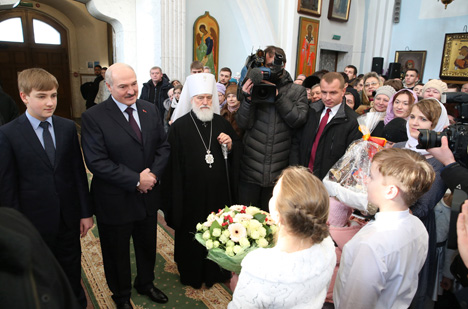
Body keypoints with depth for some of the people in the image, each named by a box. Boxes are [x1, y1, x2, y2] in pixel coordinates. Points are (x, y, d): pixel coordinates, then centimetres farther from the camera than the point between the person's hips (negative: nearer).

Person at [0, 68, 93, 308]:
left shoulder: (68, 128, -2)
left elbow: (79, 172, 0)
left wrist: (86, 212, 2)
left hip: (69, 217, 3)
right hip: (35, 221, -2)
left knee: (72, 270, 19)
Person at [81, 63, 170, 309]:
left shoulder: (151, 110, 0)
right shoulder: (93, 118, -16)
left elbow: (163, 145, 3)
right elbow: (97, 162, -21)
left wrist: (154, 173, -14)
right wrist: (136, 180, -22)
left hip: (148, 196, 5)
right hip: (115, 201, -4)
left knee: (147, 246, 24)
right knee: (117, 252, 18)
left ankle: (145, 283, 51)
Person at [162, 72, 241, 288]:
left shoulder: (221, 123, 4)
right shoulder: (179, 127, -8)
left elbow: (238, 152, 13)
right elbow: (174, 166, -9)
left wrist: (231, 145, -10)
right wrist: (176, 202, -10)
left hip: (219, 192, 4)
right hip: (192, 195, -3)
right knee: (192, 236, 11)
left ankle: (216, 271, 39)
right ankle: (192, 275, 35)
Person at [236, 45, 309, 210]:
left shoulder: (297, 91, 6)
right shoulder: (254, 87, 5)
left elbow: (299, 120, -11)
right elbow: (243, 123, -2)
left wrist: (278, 96, -15)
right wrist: (248, 98, -17)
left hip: (279, 172, 0)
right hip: (250, 170, 0)